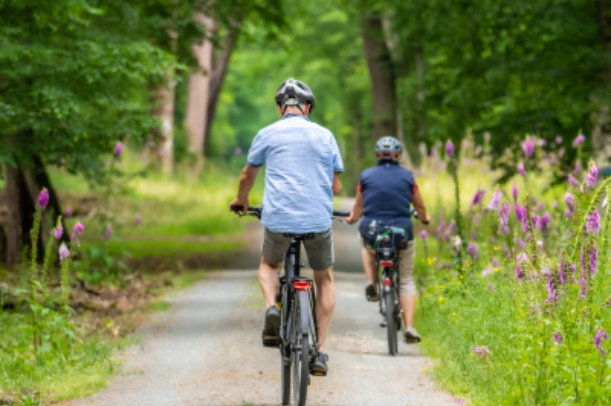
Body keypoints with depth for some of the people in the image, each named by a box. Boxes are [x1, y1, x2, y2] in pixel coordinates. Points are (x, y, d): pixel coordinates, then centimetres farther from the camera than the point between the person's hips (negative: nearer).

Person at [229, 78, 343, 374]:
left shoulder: (267, 135, 7)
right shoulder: (325, 136, 10)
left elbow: (247, 176, 20)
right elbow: (336, 186, 14)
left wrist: (241, 200, 41)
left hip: (279, 218, 0)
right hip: (319, 219, 1)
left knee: (269, 265, 28)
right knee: (324, 280, 21)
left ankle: (271, 307, -3)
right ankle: (320, 351, 12)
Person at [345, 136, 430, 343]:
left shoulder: (366, 176, 2)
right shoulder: (407, 176, 1)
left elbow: (358, 207, 13)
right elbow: (420, 207, 12)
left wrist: (352, 219, 35)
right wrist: (425, 218, 34)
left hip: (372, 232, 1)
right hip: (402, 234, -1)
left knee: (367, 249, 38)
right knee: (406, 281, 12)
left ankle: (371, 283, 14)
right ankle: (409, 327, -3)